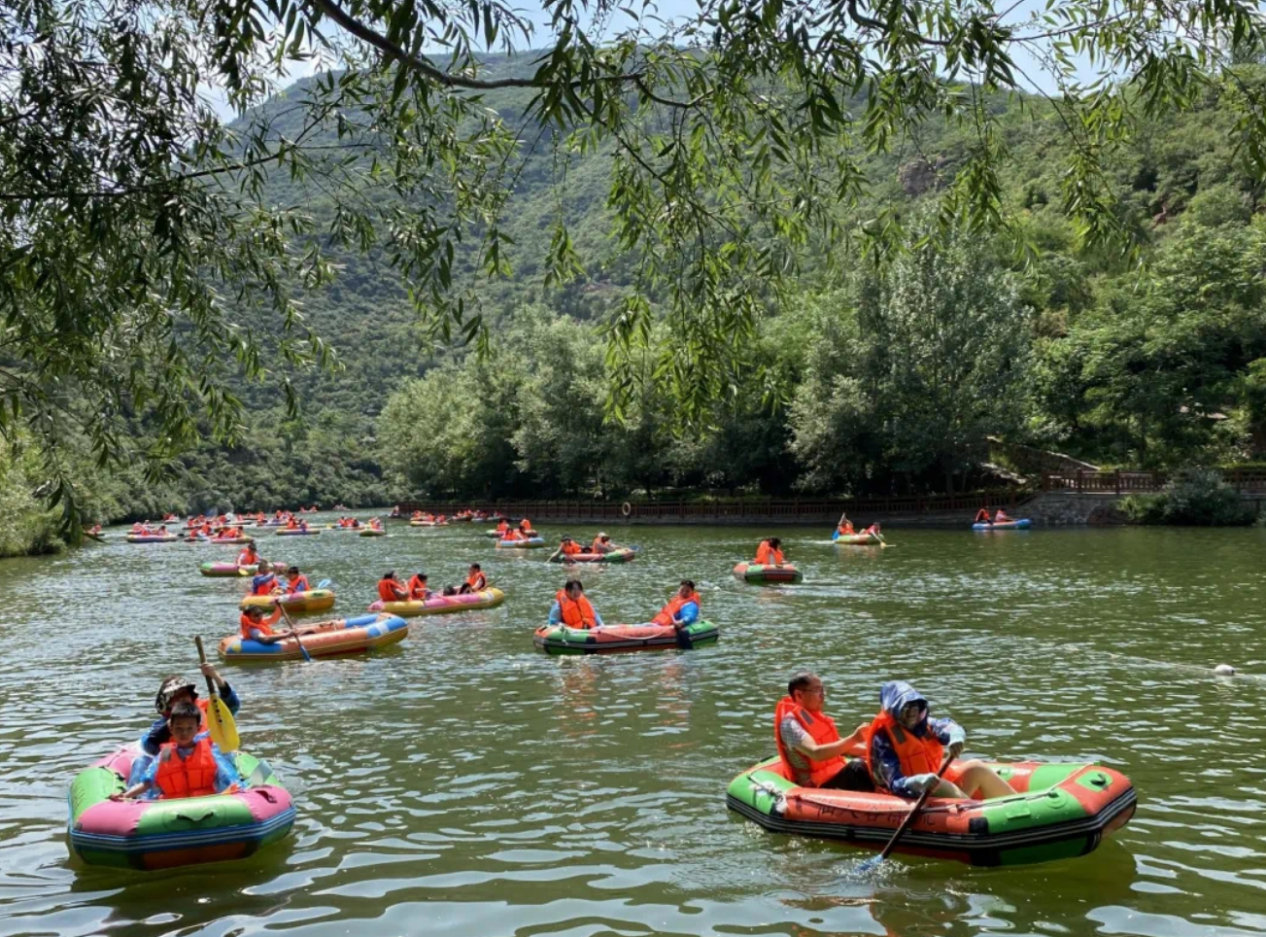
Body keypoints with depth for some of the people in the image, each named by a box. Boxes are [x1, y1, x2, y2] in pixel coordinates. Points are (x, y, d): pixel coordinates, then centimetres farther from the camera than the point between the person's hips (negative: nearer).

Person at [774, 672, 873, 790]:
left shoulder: (814, 716, 14)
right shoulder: (790, 722, -16)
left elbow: (838, 746, 17)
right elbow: (815, 753, -31)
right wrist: (853, 739, -35)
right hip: (815, 786, -10)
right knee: (857, 767, -28)